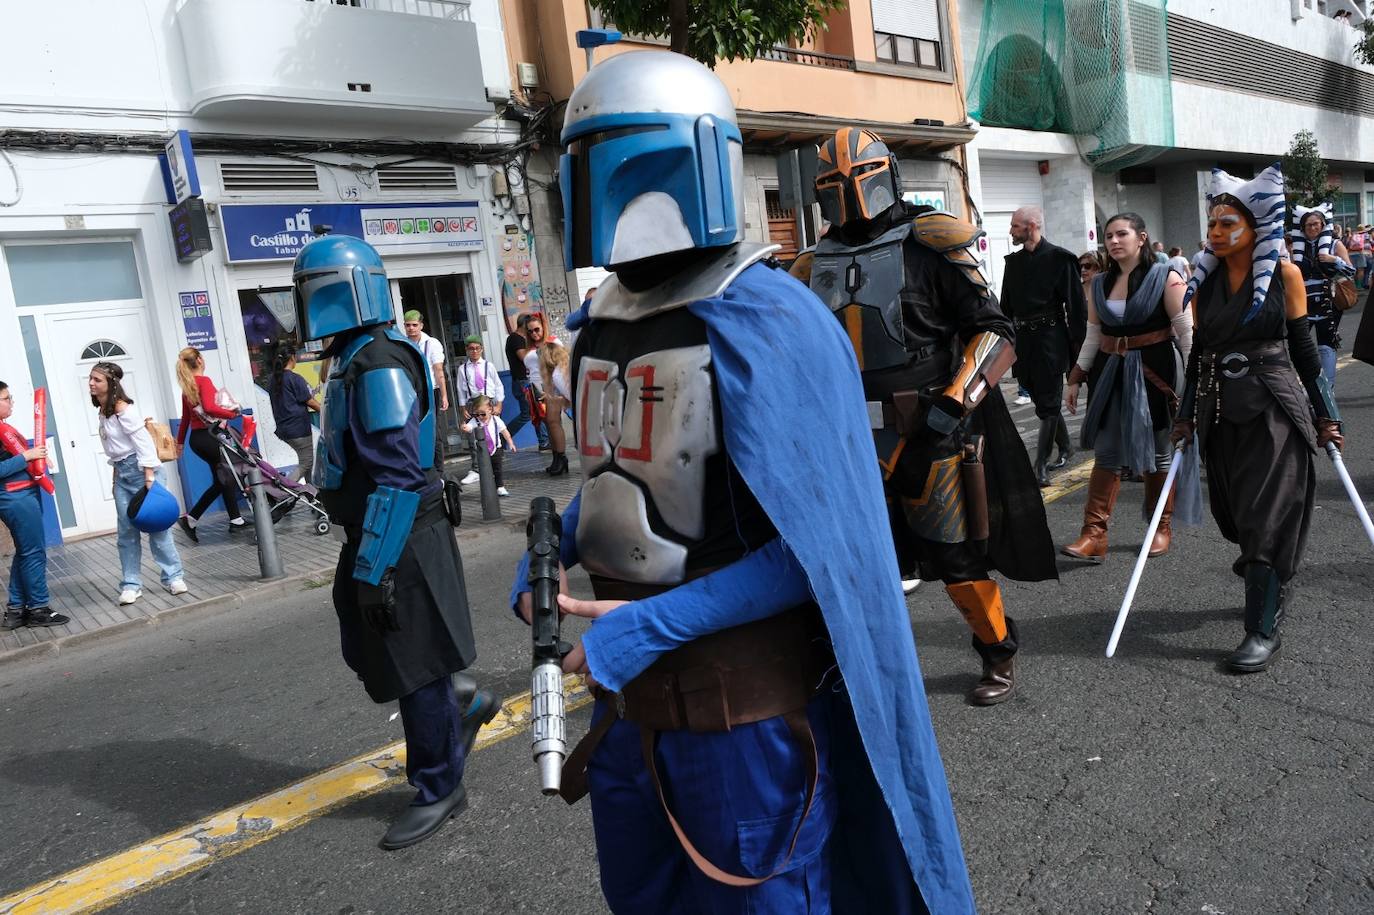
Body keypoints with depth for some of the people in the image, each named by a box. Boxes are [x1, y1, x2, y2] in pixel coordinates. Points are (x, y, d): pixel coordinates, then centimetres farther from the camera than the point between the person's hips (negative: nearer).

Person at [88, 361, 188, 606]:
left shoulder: (122, 409, -15)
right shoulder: (103, 410, 10)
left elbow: (144, 442, -19)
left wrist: (149, 478, -22)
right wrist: (117, 470, 17)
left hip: (141, 469, -8)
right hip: (121, 472, 8)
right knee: (126, 529, 5)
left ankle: (173, 577, 6)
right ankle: (131, 584, 8)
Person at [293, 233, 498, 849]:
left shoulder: (378, 364, -19)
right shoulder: (350, 358, 13)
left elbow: (396, 478, -25)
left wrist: (373, 569, -24)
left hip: (398, 540, -10)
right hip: (376, 536, 10)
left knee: (412, 667, 2)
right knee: (368, 651, 19)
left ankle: (439, 789, 19)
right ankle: (463, 702, 38)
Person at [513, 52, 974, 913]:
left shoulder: (763, 320, -20)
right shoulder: (604, 322, 5)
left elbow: (826, 539, -21)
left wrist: (657, 624, -23)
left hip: (748, 709, -7)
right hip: (630, 694, 8)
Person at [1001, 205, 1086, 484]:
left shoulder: (1059, 258, -5)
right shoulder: (1014, 261, 11)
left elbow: (1076, 304, -7)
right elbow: (1006, 305, 15)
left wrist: (1078, 345, -11)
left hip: (1050, 339, -6)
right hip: (1023, 338, 6)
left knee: (1047, 403, -5)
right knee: (1042, 400, 15)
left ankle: (1040, 466, -4)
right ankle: (1066, 448, 33)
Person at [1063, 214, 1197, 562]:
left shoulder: (1165, 277, -4)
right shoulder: (1099, 285, 9)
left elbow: (1187, 332, -6)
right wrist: (1076, 379, 10)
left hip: (1155, 372, -3)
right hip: (1111, 373, 4)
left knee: (1158, 452, 7)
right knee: (1106, 451, -1)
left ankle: (1162, 529, 21)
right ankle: (1094, 533, -3)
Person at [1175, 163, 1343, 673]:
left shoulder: (1283, 274, -3)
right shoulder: (1204, 281, 6)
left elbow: (1304, 346, 1)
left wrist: (1325, 416, 1)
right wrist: (1186, 417, 10)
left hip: (1273, 408, -4)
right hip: (1222, 411, 4)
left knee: (1265, 517, -5)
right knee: (1236, 514, 10)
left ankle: (1264, 630, 2)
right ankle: (1270, 590, 37)